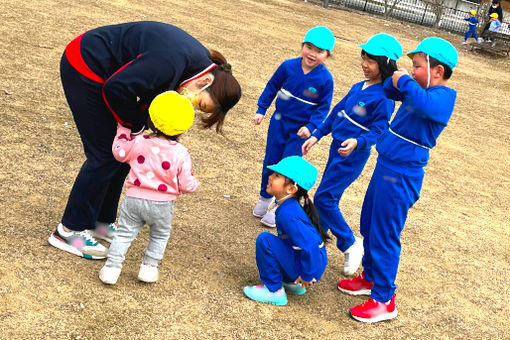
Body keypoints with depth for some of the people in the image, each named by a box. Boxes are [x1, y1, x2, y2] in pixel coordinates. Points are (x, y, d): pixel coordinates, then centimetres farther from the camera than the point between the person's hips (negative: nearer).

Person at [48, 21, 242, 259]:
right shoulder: (172, 61, -32)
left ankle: (99, 221, 24)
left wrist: (140, 128, -9)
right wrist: (136, 127, -17)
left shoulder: (200, 60, -2)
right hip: (85, 68, -9)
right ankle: (70, 230, 5)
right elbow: (117, 88, -31)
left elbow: (152, 95, 5)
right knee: (104, 155, -7)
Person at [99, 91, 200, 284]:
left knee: (124, 233, 12)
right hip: (162, 204, -1)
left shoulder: (139, 143, -8)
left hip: (134, 198, 1)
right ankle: (149, 268, 24)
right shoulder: (181, 154, -12)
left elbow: (119, 152, 11)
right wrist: (194, 185, 17)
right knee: (160, 236, 22)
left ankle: (112, 268, 10)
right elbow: (186, 184, -6)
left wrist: (123, 131, 24)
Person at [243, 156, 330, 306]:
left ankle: (274, 291, -6)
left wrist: (307, 275, -19)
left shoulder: (288, 214, -25)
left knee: (264, 240, -18)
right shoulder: (289, 205, 4)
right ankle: (292, 282, 21)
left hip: (310, 264, -10)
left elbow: (310, 246, -30)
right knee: (272, 242, 23)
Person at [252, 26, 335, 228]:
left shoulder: (325, 79, -15)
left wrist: (310, 126, -18)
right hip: (279, 122, 3)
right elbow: (272, 87, 4)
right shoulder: (288, 66, -10)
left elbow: (323, 107, -6)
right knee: (270, 162, 12)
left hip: (300, 130, -3)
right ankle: (264, 198, 33)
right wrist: (261, 110, 3)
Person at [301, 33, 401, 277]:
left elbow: (378, 131, -20)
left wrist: (357, 142, -37)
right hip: (337, 148, 8)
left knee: (323, 198, -8)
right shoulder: (359, 87, 7)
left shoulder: (384, 97, -18)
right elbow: (337, 112, 15)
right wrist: (316, 136, 15)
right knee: (329, 198, 16)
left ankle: (350, 244, 6)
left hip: (352, 155, -8)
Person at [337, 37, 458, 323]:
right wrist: (397, 80, 4)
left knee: (383, 236, -2)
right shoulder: (421, 91, 8)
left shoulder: (443, 96, -17)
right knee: (369, 227, 21)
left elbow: (426, 105, -41)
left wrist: (405, 81, -26)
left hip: (401, 175, -9)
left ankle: (384, 301, 12)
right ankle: (371, 279, 39)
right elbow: (388, 90, 24)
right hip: (386, 167, 9)